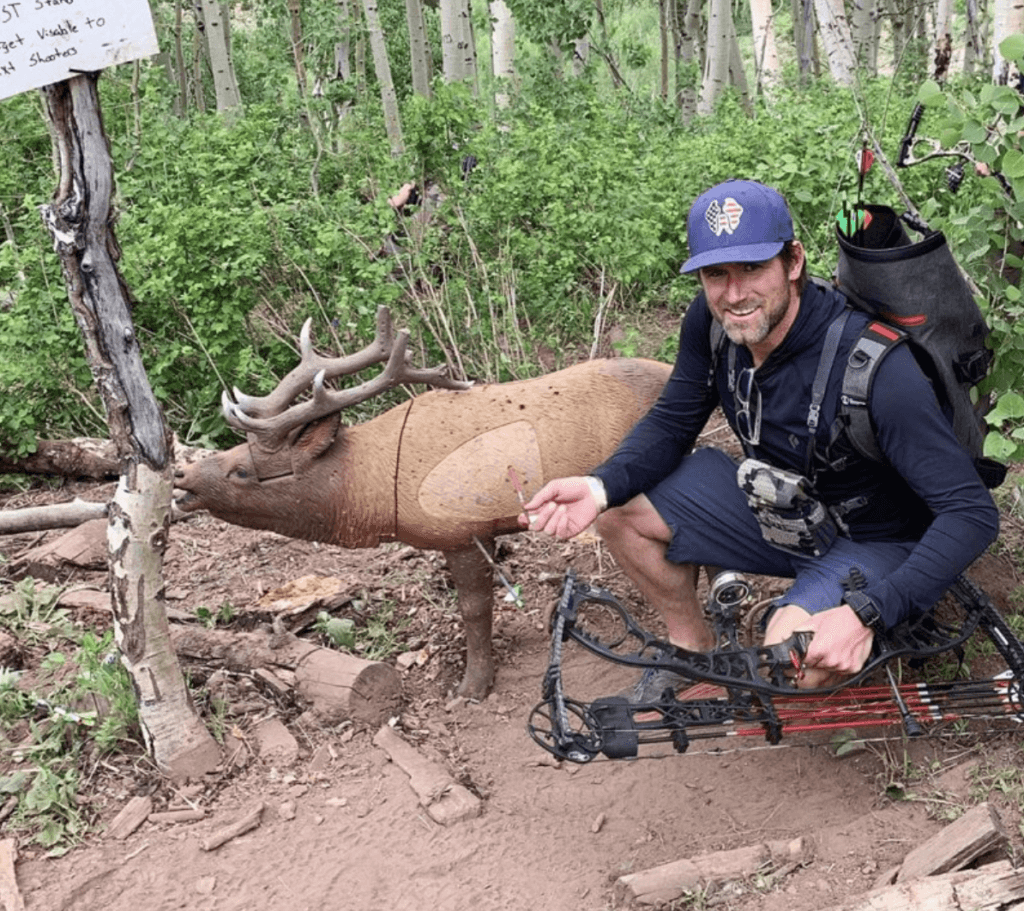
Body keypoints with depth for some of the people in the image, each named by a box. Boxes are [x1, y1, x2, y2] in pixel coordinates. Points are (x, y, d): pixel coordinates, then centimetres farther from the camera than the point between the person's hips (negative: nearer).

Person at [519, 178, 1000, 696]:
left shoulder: (874, 368, -34)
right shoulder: (711, 321, -15)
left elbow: (973, 513, -32)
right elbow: (671, 423, -2)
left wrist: (866, 614, -43)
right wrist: (601, 487, -23)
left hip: (872, 542, -6)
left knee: (793, 668, -32)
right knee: (622, 507, -5)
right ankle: (693, 647, 17)